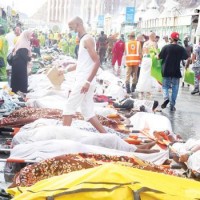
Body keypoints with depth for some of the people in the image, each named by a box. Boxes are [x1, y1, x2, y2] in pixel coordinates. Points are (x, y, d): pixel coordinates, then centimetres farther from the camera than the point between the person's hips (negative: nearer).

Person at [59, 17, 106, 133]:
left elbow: (97, 62, -21)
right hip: (83, 81, 9)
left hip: (84, 81, -9)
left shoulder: (87, 39, -12)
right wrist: (65, 70, 26)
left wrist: (88, 81, -24)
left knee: (69, 107, -3)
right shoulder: (83, 40, 17)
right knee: (88, 112, 10)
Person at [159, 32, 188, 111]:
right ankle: (172, 105, 8)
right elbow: (186, 58, 2)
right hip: (176, 72, 1)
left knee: (165, 86, 13)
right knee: (175, 88, 9)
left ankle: (166, 98, -15)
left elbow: (159, 57, -4)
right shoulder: (181, 49, -5)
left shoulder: (166, 47, -9)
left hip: (166, 71, 0)